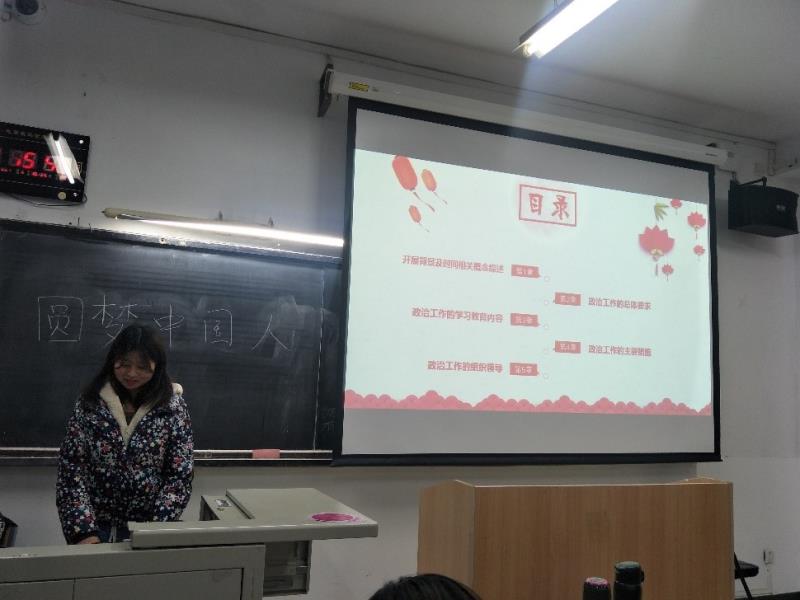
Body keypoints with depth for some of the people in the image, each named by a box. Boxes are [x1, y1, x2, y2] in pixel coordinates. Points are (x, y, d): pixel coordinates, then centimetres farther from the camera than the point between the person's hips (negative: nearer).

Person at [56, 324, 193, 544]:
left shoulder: (172, 406, -6)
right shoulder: (90, 402, -3)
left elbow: (179, 476, -7)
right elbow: (71, 468, -5)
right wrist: (84, 531, -14)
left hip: (149, 530, 0)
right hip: (97, 529, 1)